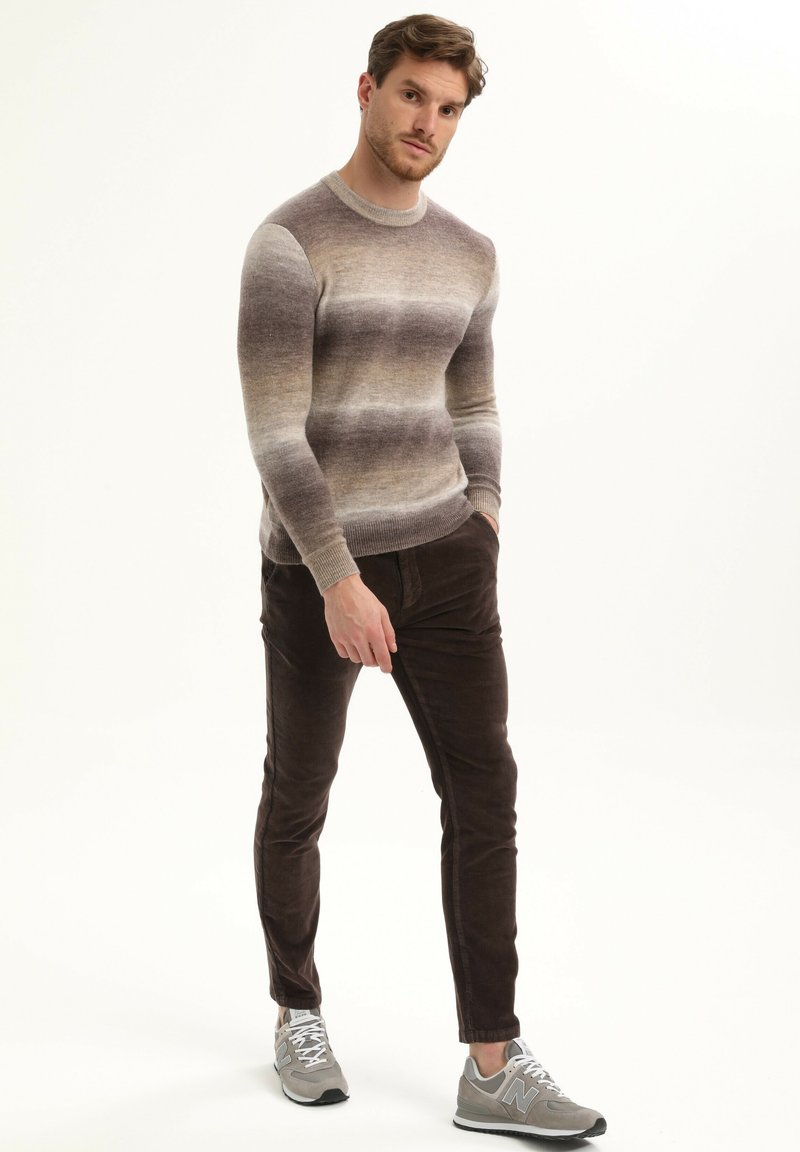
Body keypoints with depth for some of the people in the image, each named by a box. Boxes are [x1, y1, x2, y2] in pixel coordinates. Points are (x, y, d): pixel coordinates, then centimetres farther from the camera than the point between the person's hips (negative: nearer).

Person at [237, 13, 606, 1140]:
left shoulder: (468, 256, 8)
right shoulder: (288, 242, -12)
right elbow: (273, 433, -17)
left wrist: (482, 561, 11)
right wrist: (339, 582, -22)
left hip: (441, 551, 5)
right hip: (317, 563, -4)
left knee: (484, 792, -4)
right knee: (299, 799, 10)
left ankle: (495, 1070, 1)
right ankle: (299, 1013, 33)